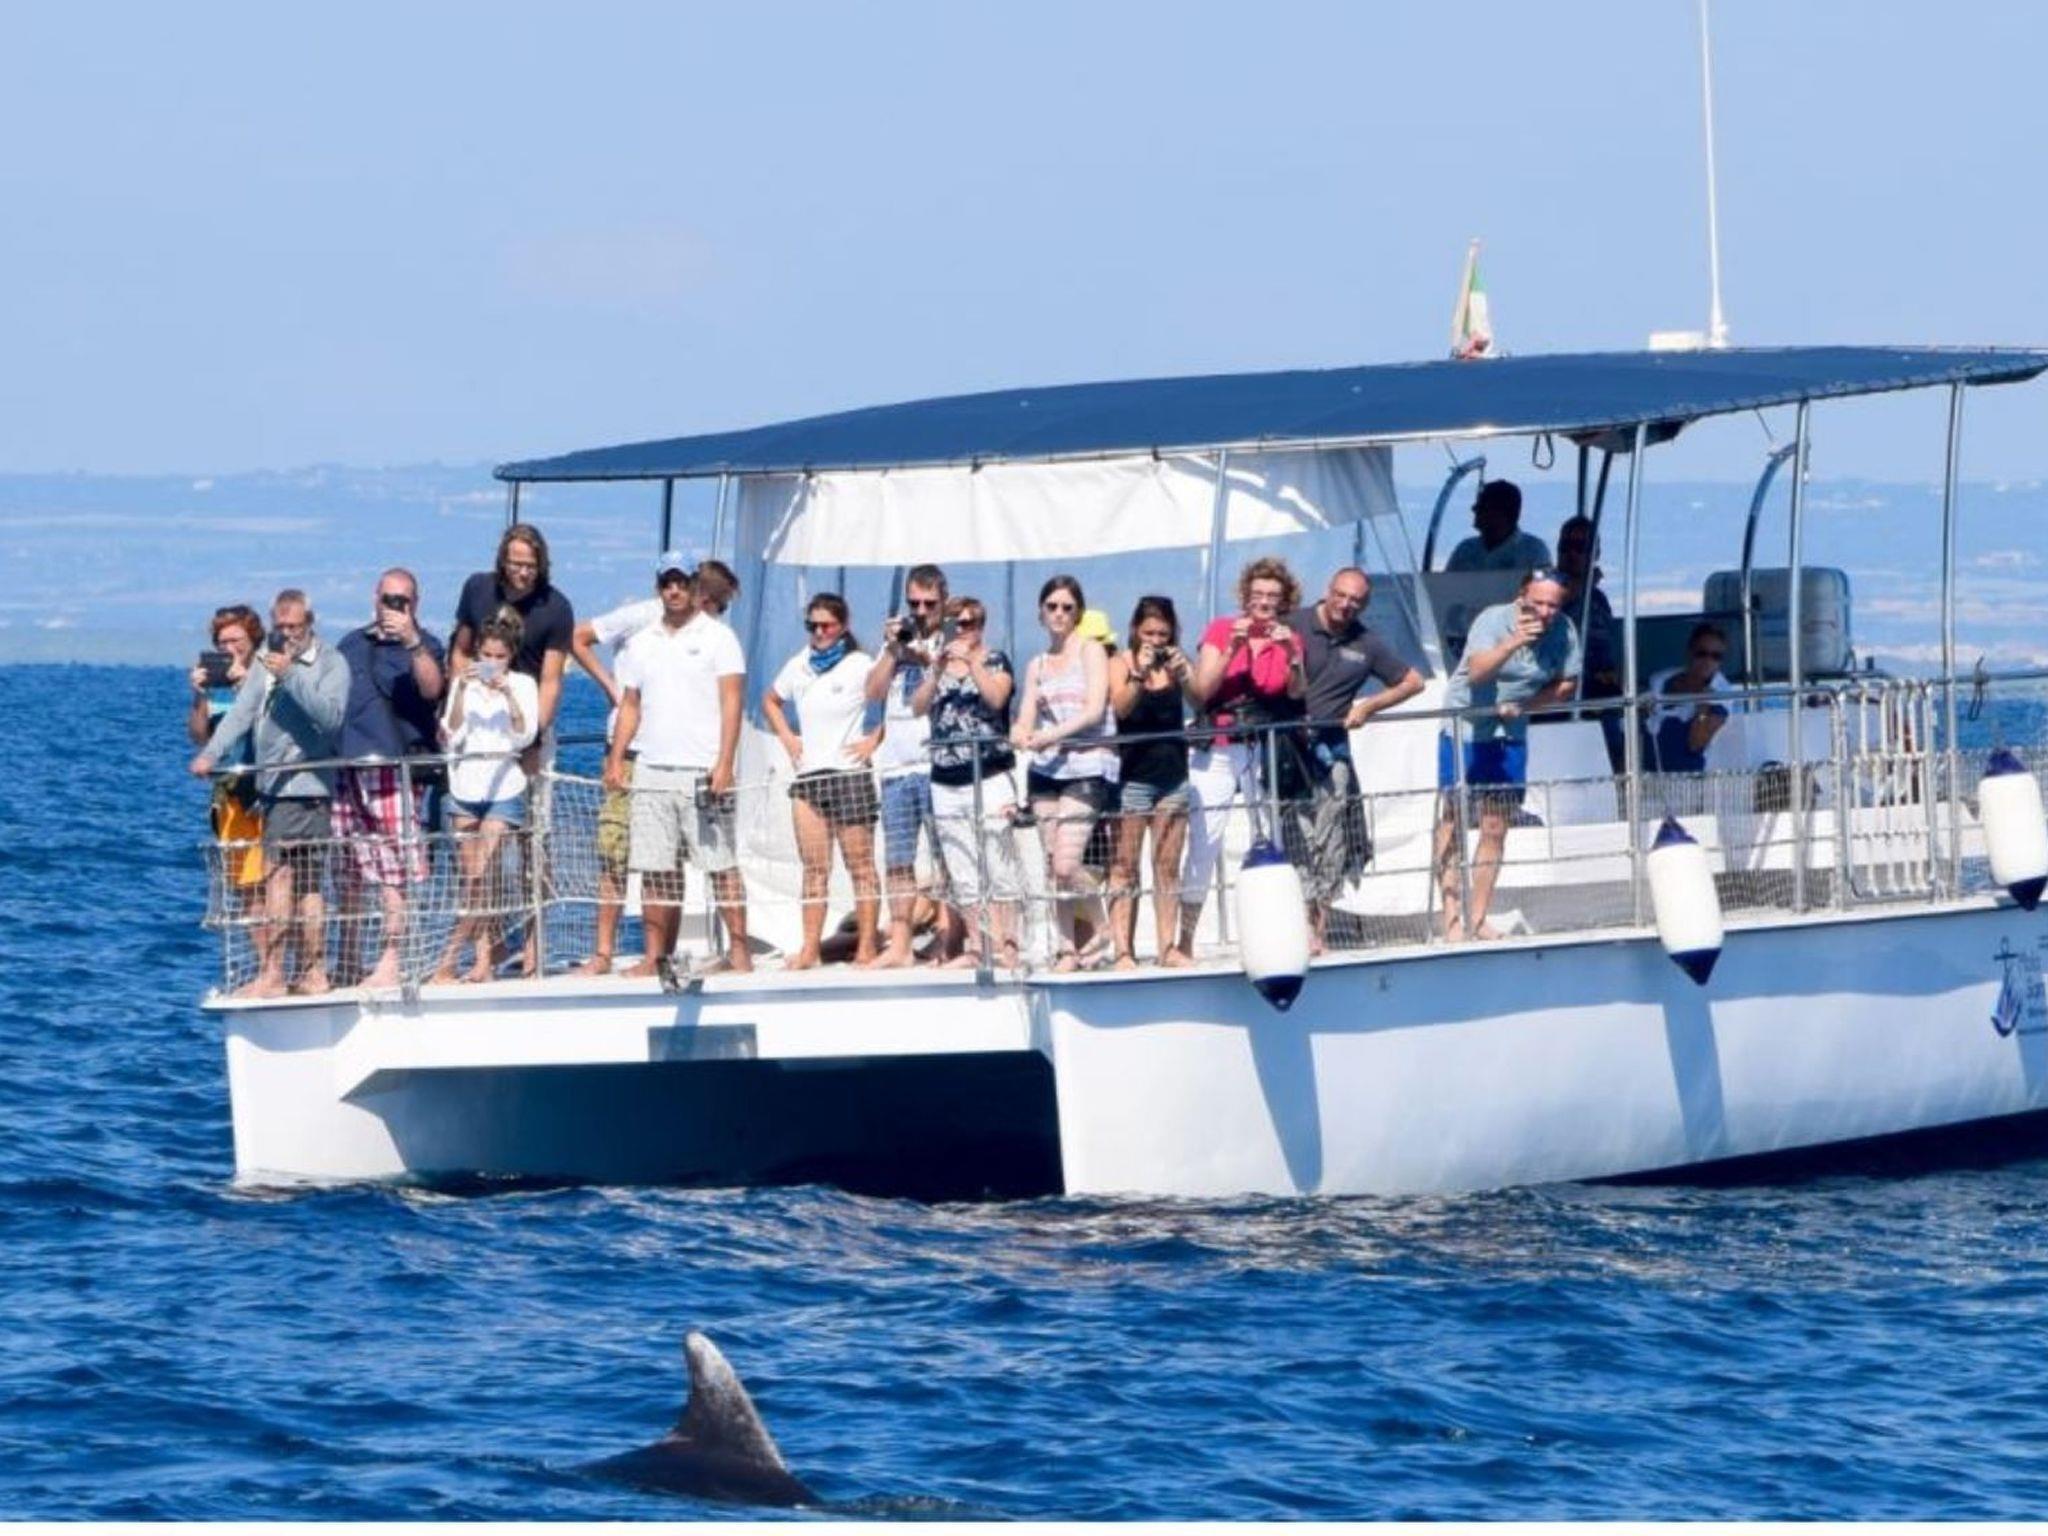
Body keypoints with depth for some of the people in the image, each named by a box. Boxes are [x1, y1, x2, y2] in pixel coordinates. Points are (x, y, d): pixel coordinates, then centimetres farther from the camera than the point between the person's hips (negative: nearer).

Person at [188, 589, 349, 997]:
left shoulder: (330, 664, -2)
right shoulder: (267, 659, 16)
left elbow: (331, 716, -17)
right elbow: (243, 711, 6)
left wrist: (291, 676, -24)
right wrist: (211, 753, -8)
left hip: (305, 783, -7)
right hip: (271, 784, 7)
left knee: (278, 872, -14)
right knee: (305, 881, 8)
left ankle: (272, 974, -16)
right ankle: (314, 972, 11)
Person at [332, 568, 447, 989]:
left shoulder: (422, 646, 3)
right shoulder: (352, 644, 20)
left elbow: (431, 688, -17)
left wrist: (412, 642, -30)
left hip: (394, 767, -6)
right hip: (345, 769, 6)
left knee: (392, 874, -11)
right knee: (347, 875, 9)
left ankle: (391, 962, -12)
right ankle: (348, 965, 18)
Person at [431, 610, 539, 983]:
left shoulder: (522, 684, 4)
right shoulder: (464, 684, 10)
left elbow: (525, 736, -7)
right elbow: (453, 737, 2)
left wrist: (508, 693, -18)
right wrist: (462, 692, -9)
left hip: (504, 787, -3)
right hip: (465, 786, 3)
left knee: (480, 873, -12)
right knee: (472, 875, 2)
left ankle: (449, 960, -14)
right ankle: (485, 957, 4)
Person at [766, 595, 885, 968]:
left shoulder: (860, 665, -4)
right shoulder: (798, 666, 13)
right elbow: (771, 701, 29)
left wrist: (873, 741, -10)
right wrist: (786, 737, 16)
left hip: (849, 773, -5)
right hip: (808, 775, 5)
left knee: (860, 865, -2)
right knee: (813, 867, 4)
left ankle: (866, 947, -2)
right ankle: (810, 948, 4)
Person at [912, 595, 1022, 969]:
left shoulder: (995, 661, 5)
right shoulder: (937, 667, 17)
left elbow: (996, 697, -12)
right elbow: (918, 706, 4)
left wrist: (970, 661, -16)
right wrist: (938, 670, -8)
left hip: (989, 779, -5)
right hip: (945, 781, 5)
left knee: (998, 868, -9)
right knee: (962, 876, 4)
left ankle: (1007, 946, -8)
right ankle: (977, 948, 7)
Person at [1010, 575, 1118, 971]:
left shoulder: (1090, 651, 4)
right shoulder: (1037, 666, 18)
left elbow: (1095, 710, -8)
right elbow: (1026, 720, 10)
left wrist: (1051, 735, -18)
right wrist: (1021, 734, -14)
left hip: (1086, 764, -5)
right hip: (1045, 767, 5)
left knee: (1066, 865, -17)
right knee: (1052, 866, -1)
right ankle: (1065, 948, 4)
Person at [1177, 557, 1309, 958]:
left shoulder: (1288, 640, 10)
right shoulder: (1221, 630, 3)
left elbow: (1297, 693, -3)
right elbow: (1202, 691, -5)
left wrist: (1292, 656, -19)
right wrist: (1232, 649, -14)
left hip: (1265, 753, 2)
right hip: (1217, 753, -2)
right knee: (1203, 846, -8)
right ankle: (1185, 942, -3)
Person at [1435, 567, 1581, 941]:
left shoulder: (1564, 632, -7)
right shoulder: (1493, 620, -21)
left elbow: (1566, 684, 4)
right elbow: (1476, 673, -35)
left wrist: (1523, 705, -11)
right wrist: (1512, 643, -51)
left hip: (1510, 733, 4)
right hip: (1466, 726, -4)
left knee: (1495, 830, 5)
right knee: (1454, 820, -6)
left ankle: (1478, 918, 11)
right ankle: (1451, 916, -5)